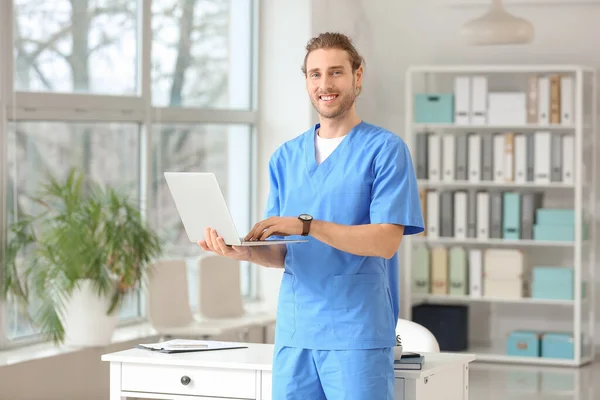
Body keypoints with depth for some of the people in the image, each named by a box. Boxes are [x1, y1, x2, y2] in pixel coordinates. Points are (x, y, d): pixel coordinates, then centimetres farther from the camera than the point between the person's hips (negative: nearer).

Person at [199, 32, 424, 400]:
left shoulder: (385, 149, -2)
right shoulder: (286, 156, 14)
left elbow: (386, 242, -12)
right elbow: (284, 254, 14)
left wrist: (306, 225, -20)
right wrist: (247, 252, -8)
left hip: (358, 336, -4)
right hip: (294, 333, 5)